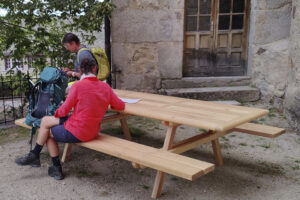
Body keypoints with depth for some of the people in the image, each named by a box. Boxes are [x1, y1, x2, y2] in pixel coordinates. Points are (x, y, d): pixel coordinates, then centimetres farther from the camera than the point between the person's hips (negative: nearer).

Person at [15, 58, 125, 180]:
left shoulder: (77, 86, -16)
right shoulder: (105, 87, 0)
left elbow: (64, 111, -8)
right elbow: (120, 106, 6)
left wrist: (57, 113, 15)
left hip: (77, 133, -7)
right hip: (93, 131, 7)